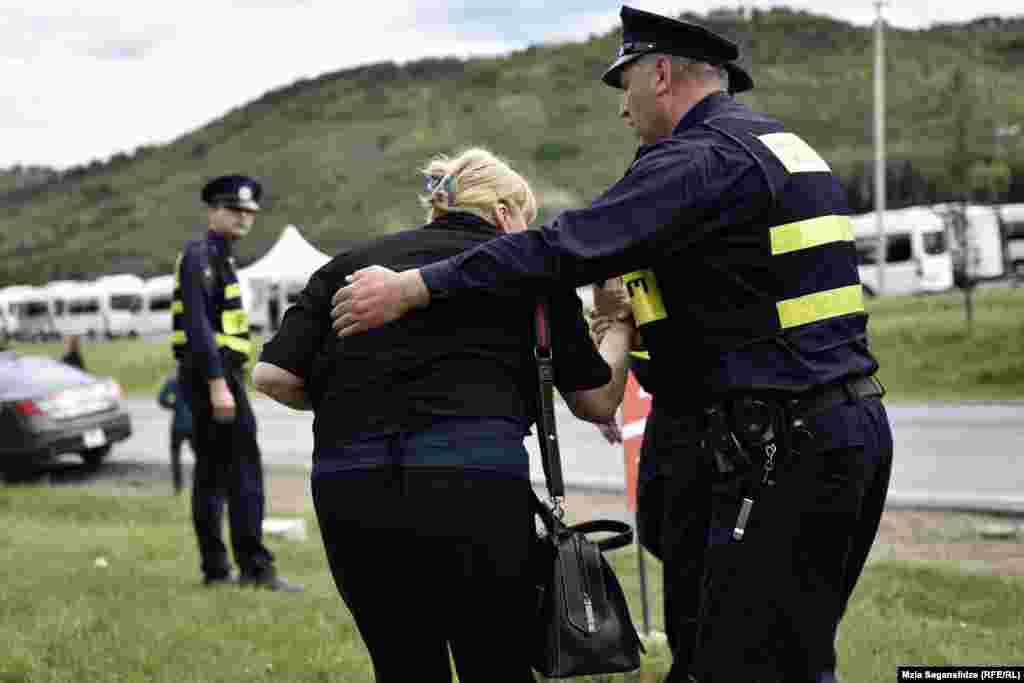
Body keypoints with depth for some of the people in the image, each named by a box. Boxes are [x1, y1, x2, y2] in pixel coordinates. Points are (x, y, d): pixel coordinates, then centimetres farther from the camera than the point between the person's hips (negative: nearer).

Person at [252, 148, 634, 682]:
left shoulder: (351, 264, 20)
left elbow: (274, 376, 9)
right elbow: (598, 401, 18)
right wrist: (620, 326, 35)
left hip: (346, 487, 3)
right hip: (472, 478, -3)